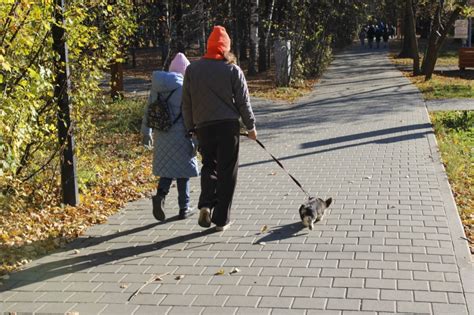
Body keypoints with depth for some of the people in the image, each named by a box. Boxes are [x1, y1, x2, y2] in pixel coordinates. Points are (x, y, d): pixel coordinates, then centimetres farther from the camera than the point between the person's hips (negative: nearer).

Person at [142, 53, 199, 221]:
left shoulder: (157, 87, 7)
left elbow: (148, 111, 13)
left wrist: (146, 132, 25)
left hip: (161, 135, 5)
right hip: (181, 136, -5)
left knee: (167, 169, 16)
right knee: (182, 170, 7)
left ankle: (160, 195, -10)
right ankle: (184, 208, 16)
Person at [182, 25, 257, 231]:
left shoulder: (192, 69, 5)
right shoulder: (233, 70, -3)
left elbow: (186, 103, 7)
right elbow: (243, 102, -2)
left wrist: (191, 128, 16)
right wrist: (251, 126, 8)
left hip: (203, 127, 3)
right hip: (228, 126, -2)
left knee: (209, 165, 20)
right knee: (227, 171, 6)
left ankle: (206, 204, -3)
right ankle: (221, 219, 9)